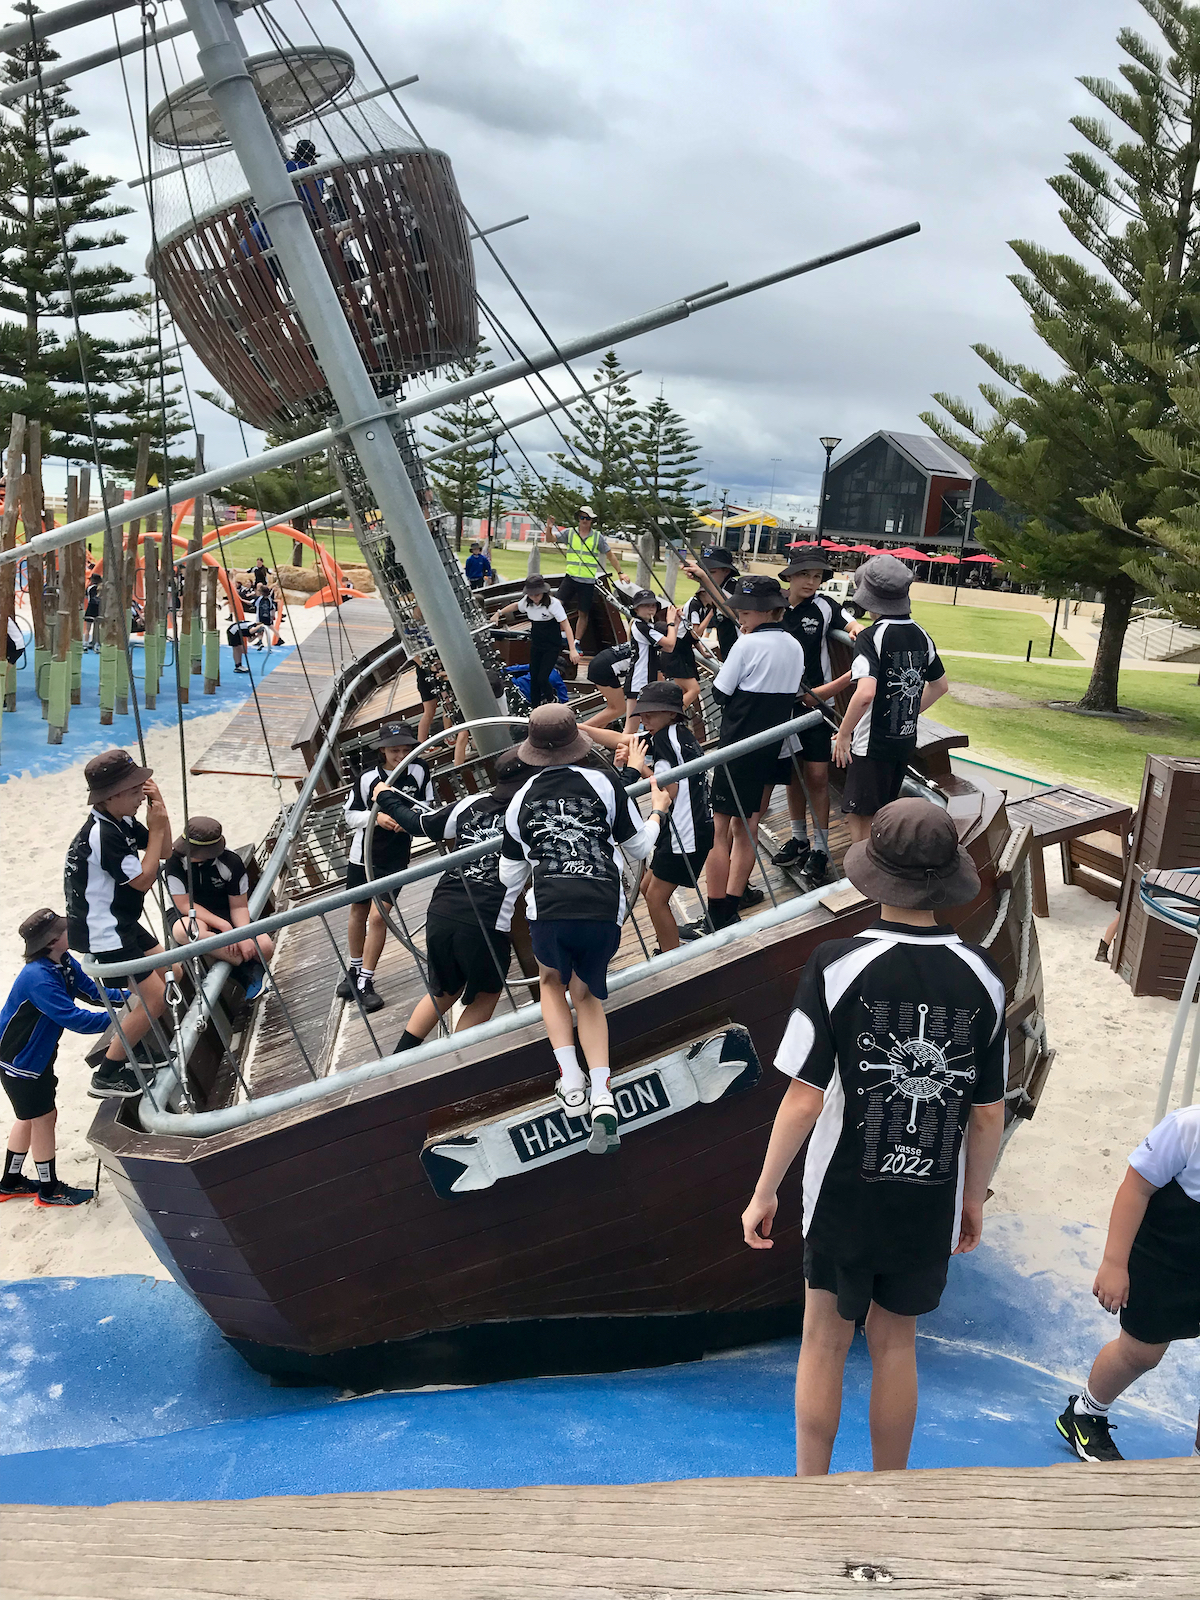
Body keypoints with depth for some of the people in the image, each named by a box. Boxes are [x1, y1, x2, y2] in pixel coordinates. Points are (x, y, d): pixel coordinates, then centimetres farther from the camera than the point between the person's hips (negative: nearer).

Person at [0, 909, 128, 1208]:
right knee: (43, 1117, 4)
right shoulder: (39, 979, -34)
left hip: (39, 1054, 9)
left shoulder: (65, 962, -7)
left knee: (31, 1117, 21)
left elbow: (92, 991, 0)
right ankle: (49, 1190, 21)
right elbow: (76, 1019, -37)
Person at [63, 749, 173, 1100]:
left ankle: (134, 1047, 32)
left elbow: (164, 850, 9)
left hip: (119, 923, 10)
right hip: (102, 934, -10)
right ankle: (106, 1077, 1)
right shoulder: (102, 836, -28)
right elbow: (144, 879, -20)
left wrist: (158, 807, -6)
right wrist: (157, 827, -17)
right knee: (155, 997, -10)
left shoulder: (122, 821, 2)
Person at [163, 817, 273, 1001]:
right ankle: (246, 966, -24)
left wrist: (245, 935, -26)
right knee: (185, 931, -41)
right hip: (190, 916, -1)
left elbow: (239, 906, -7)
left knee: (265, 947, -26)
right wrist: (223, 925, -25)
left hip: (224, 914, 1)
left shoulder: (230, 861, -13)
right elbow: (185, 904, -18)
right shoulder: (175, 860, -19)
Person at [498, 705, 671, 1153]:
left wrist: (501, 926, 36)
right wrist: (658, 811, 32)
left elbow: (510, 874, 20)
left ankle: (571, 1082, 17)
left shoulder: (521, 799, 10)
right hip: (604, 913, 0)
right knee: (587, 996, 22)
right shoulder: (604, 782, 4)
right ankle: (602, 1096, 6)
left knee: (552, 982, 29)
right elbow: (639, 848, 12)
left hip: (548, 913, 0)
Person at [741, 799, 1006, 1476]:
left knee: (824, 1344, 16)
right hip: (932, 1200, 3)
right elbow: (989, 1115, -2)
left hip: (845, 1197, -2)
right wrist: (974, 1198, 14)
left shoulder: (838, 964, -18)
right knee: (895, 1345, 20)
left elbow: (805, 1098, -17)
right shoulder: (982, 976, -8)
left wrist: (765, 1191, -5)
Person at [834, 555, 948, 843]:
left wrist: (843, 733, -19)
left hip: (872, 744, -7)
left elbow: (865, 692, -30)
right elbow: (940, 685, 18)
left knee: (859, 817, 3)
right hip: (905, 741, 7)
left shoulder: (871, 637, -17)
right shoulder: (921, 635, 5)